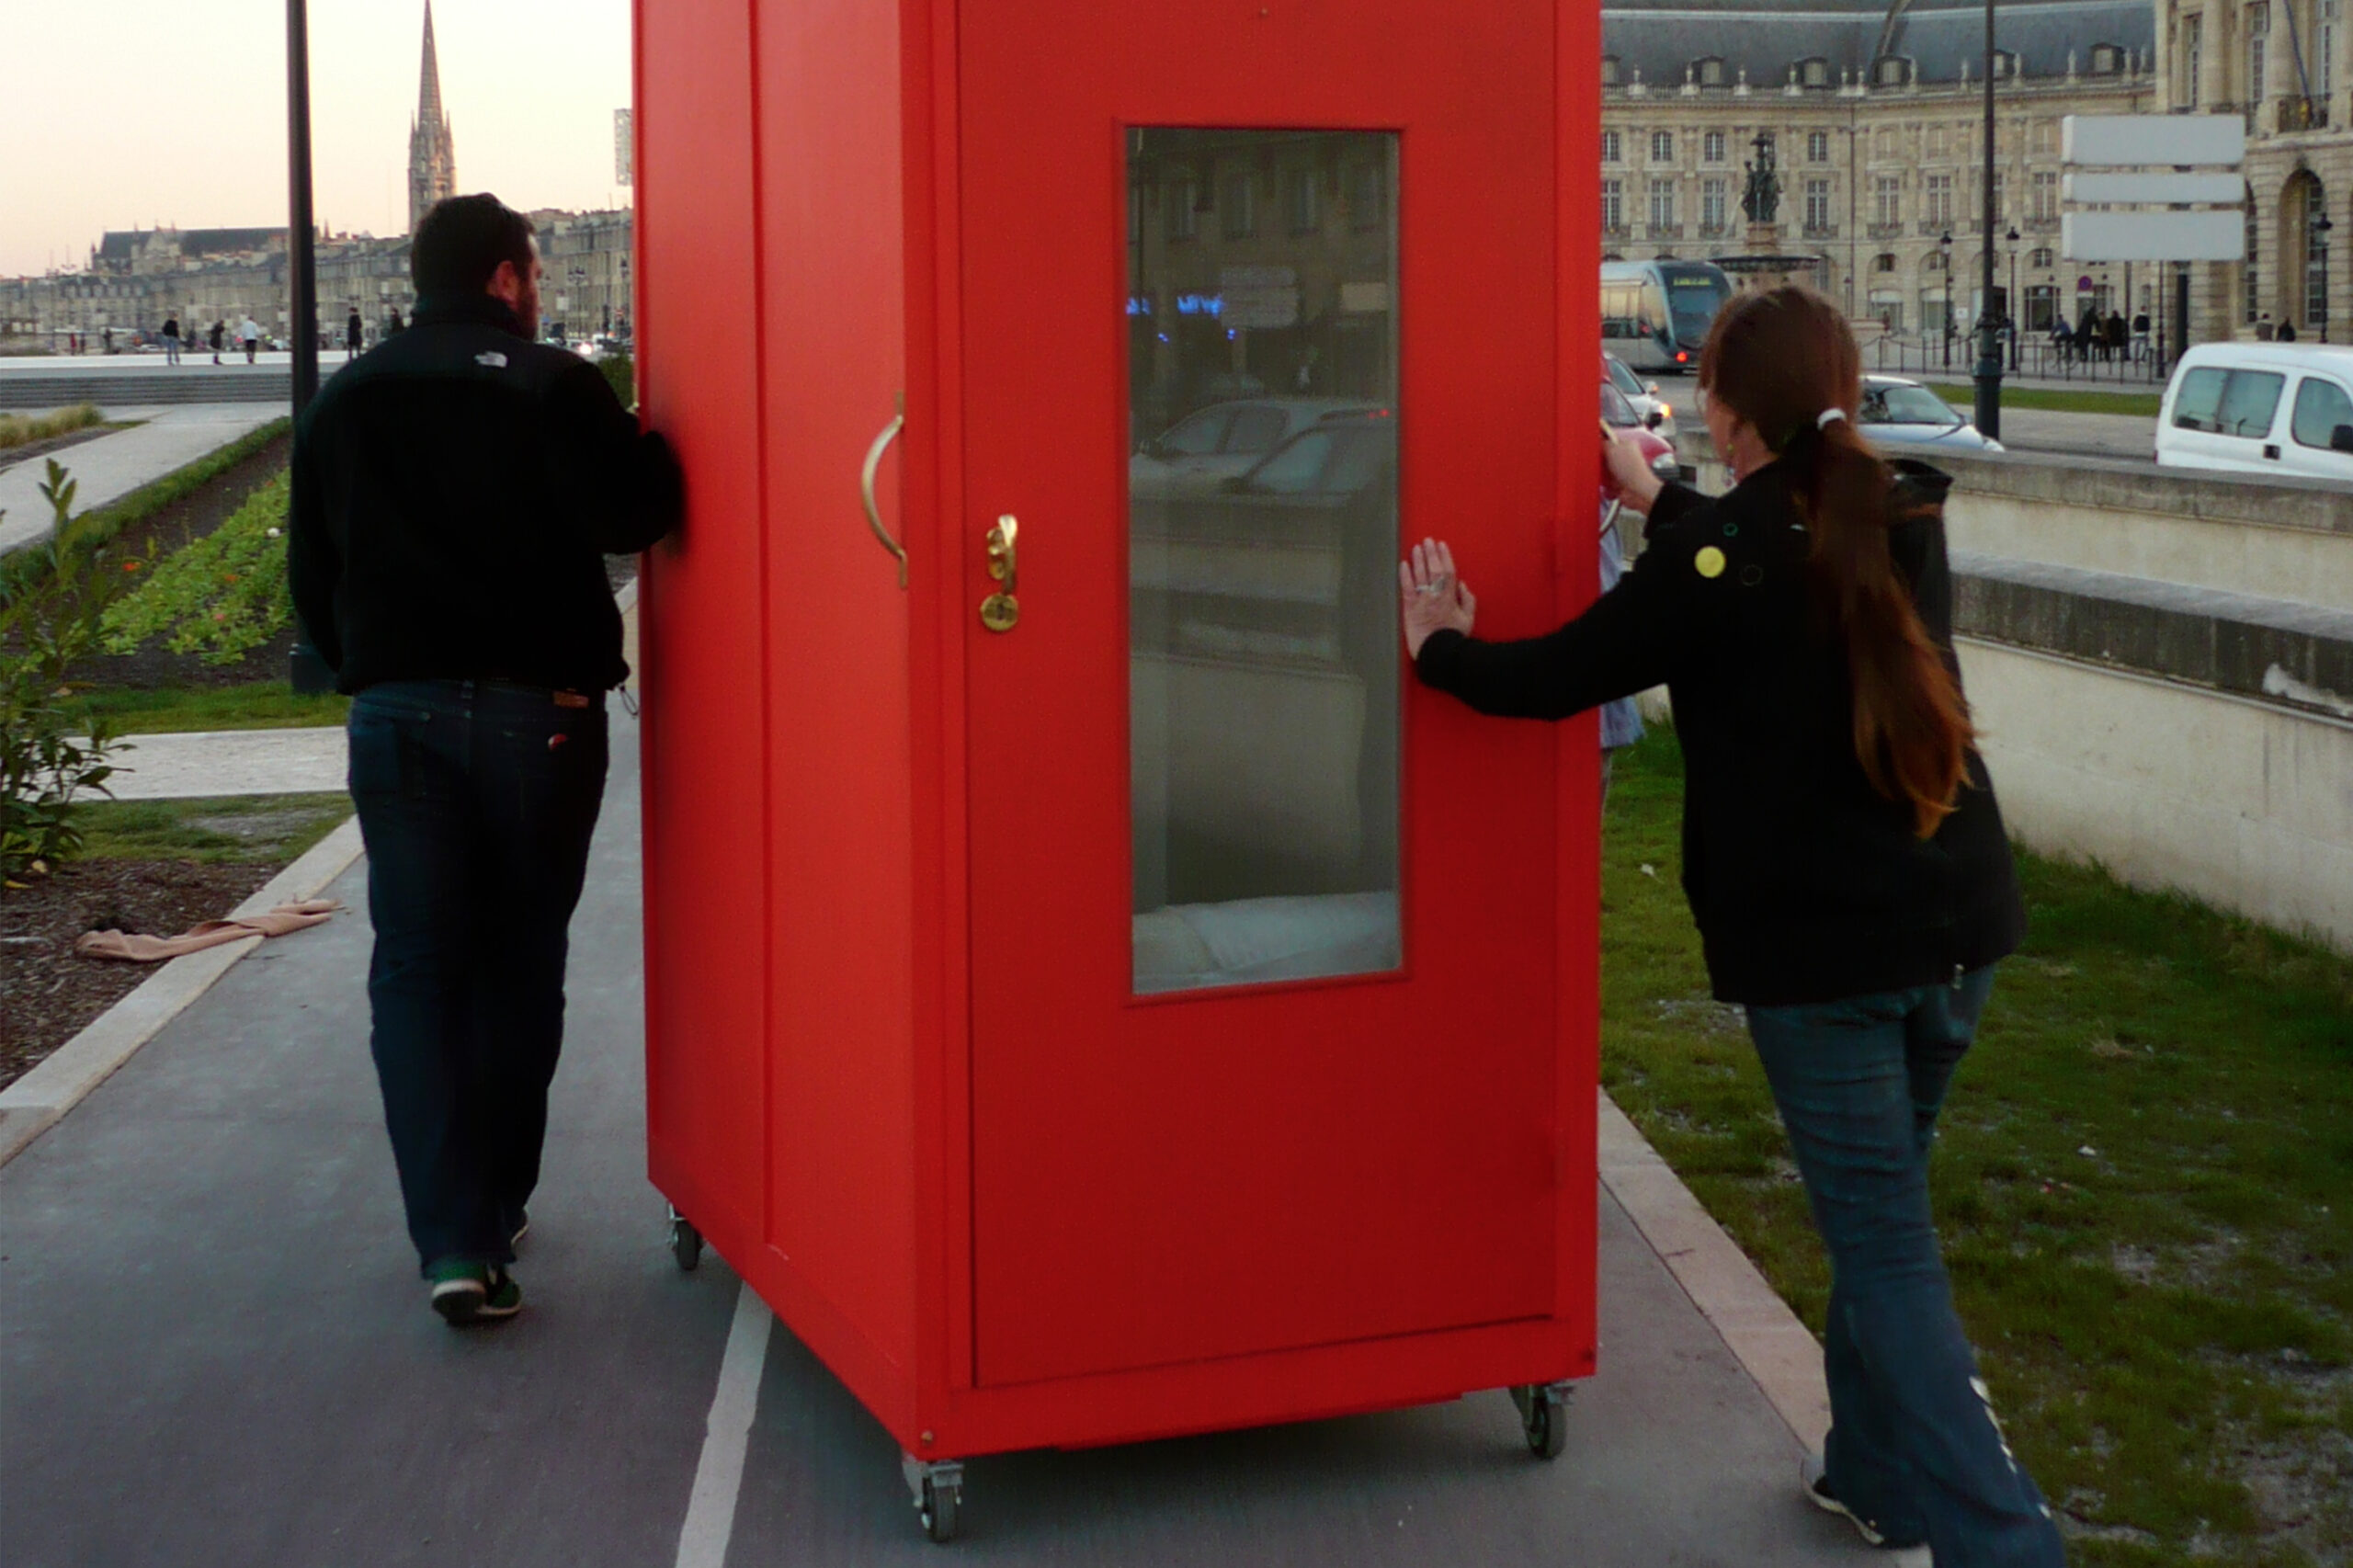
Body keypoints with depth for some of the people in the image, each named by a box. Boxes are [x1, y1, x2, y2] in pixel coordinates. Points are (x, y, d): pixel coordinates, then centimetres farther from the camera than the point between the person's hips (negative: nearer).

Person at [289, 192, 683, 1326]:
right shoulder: (554, 389, -6)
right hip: (539, 710, -2)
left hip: (397, 712, 2)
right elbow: (629, 515, -14)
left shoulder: (345, 403, 9)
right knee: (518, 966, 12)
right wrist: (658, 446, 5)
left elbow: (312, 575, 12)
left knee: (415, 971, 2)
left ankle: (453, 1240, -10)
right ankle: (494, 1211, 20)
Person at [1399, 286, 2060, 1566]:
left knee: (1886, 1253, -1)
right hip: (1958, 923, 7)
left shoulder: (1719, 553, -14)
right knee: (1879, 1210, 23)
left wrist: (1437, 647, 13)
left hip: (1820, 946, -6)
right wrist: (1659, 504, 36)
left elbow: (1554, 679, -6)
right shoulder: (1902, 522, 4)